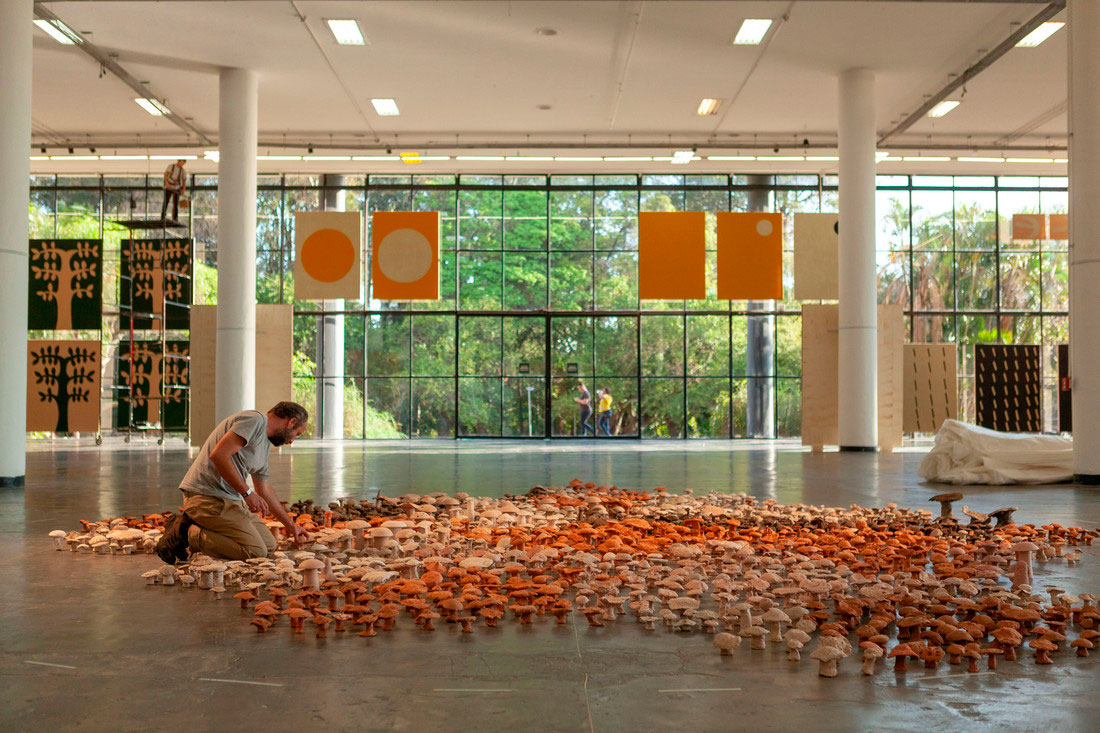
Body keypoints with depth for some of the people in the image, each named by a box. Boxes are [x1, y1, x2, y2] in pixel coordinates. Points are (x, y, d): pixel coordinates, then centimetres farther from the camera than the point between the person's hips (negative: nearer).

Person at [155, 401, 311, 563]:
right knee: (256, 552, -18)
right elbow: (218, 454, -23)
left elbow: (263, 488, 32)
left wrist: (290, 524, 36)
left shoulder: (265, 445, 21)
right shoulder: (254, 419, -11)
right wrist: (247, 493, -19)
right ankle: (187, 534, -10)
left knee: (269, 546, 4)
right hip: (208, 496, -11)